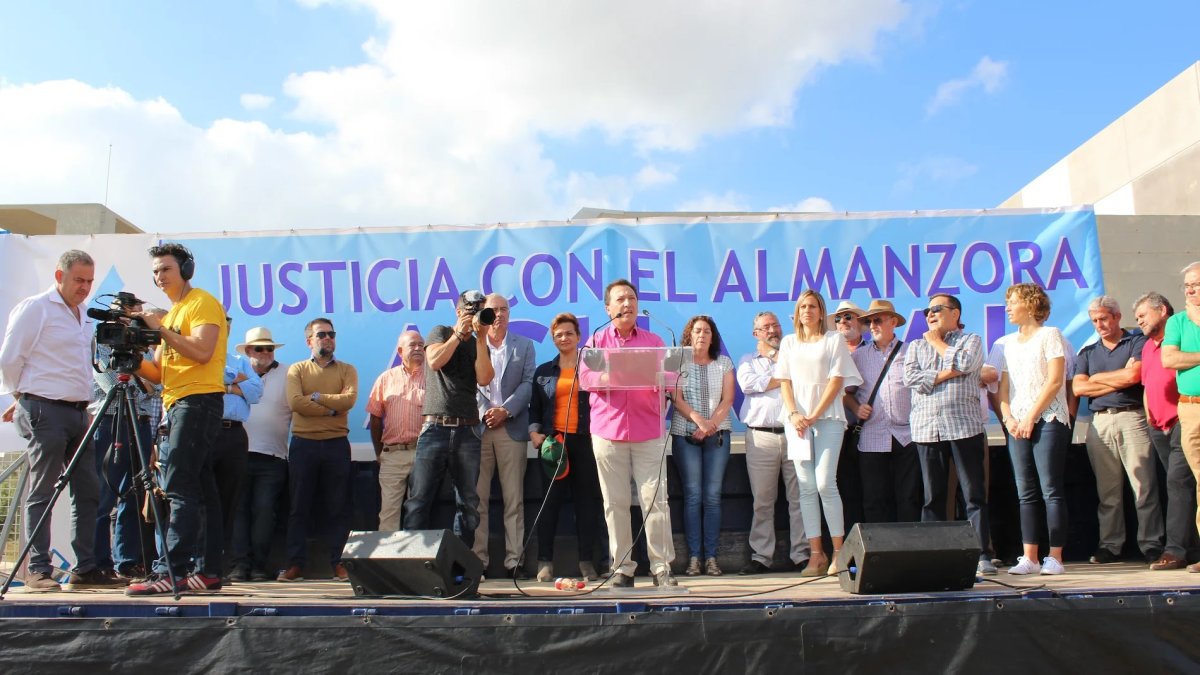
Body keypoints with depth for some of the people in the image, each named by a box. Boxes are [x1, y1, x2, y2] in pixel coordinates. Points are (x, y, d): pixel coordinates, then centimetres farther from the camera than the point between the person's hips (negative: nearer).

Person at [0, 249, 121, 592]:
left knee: (88, 492, 6)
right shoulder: (34, 308, -5)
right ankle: (38, 570, 2)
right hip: (45, 411, -8)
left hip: (78, 412, 8)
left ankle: (85, 569, 12)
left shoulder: (82, 316, 18)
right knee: (42, 494, -4)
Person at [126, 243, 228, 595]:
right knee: (199, 490, 7)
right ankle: (207, 571, 9)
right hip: (177, 405, 10)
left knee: (179, 488, -15)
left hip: (199, 401, -10)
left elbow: (202, 351, -18)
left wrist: (161, 328, -14)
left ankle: (172, 571, -16)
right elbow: (158, 373, 22)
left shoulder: (202, 302, -2)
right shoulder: (171, 313, 25)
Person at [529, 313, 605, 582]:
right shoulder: (543, 372, 14)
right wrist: (534, 431, -2)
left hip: (585, 440, -1)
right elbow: (534, 407, 15)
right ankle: (545, 562, 5)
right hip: (554, 440, 1)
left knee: (587, 501, 1)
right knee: (550, 501, 1)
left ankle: (587, 561, 7)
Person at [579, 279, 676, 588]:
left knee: (656, 500, -5)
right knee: (615, 503, 1)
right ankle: (622, 568, 9)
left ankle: (662, 567, 3)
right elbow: (585, 377, 0)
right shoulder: (596, 340, 12)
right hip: (608, 431, 0)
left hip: (648, 431, 0)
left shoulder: (654, 341, 14)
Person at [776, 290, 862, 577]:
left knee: (825, 483, -13)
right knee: (806, 486, 0)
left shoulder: (834, 340, 5)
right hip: (796, 420, 3)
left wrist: (814, 415, -10)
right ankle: (817, 554, 3)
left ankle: (839, 551, -4)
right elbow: (785, 381, 10)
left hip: (828, 417, -3)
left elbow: (837, 380, -2)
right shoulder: (788, 342, 16)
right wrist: (793, 414, -6)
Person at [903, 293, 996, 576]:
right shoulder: (916, 346, 19)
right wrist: (947, 374, -6)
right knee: (932, 497, 5)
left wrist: (937, 342, 5)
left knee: (974, 494, -3)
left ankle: (983, 555, -1)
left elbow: (964, 364, -10)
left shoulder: (971, 340, 12)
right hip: (927, 429, 3)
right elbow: (911, 379, 2)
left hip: (964, 426, -2)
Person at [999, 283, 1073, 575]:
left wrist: (1031, 417, -13)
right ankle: (1029, 557, 5)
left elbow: (1055, 381, -10)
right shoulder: (1009, 343, 17)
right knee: (1026, 493, 4)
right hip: (1017, 425, 6)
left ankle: (1055, 557, -2)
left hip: (1047, 421, -6)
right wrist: (1007, 417, -1)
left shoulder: (1049, 334, -1)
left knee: (1051, 491, -5)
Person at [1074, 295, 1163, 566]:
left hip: (1132, 418, -4)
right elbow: (1079, 388, 5)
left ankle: (1151, 544, -2)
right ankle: (1110, 546, 9)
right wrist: (1120, 378, -1)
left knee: (1144, 485, -6)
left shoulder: (1138, 343, 7)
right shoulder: (1087, 353, 19)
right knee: (1107, 489, 5)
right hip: (1100, 423, 4)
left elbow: (1133, 375, -10)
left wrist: (1098, 378, 4)